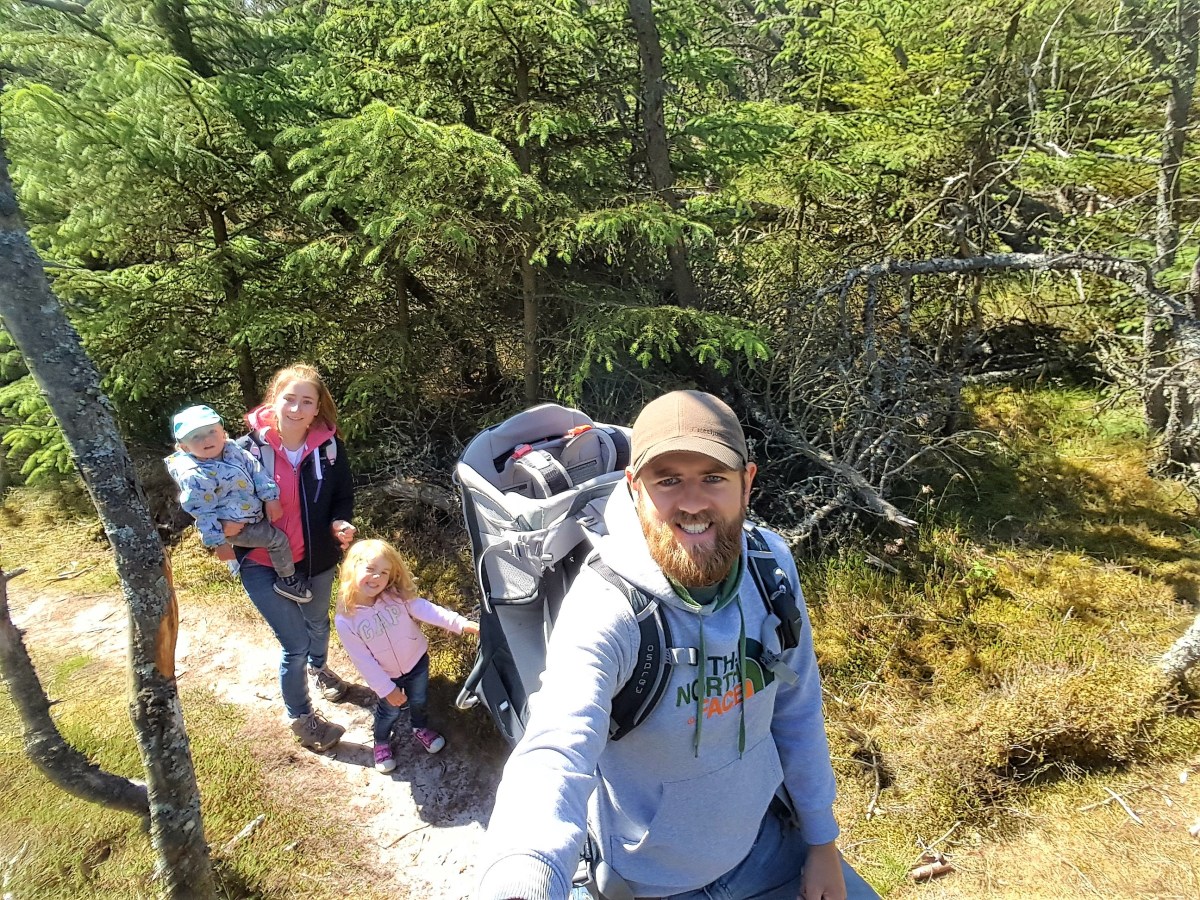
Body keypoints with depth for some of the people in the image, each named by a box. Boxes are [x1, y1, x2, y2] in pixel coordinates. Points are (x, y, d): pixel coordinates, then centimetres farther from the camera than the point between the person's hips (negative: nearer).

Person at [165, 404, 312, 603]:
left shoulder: (233, 450, -6)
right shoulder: (195, 477, -26)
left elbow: (256, 470, -3)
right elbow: (202, 510, -21)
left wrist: (270, 497, -10)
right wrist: (216, 536, -19)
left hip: (255, 510, 9)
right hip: (237, 527, -8)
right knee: (278, 539, -11)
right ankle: (287, 580, 11)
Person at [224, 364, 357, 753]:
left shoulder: (329, 446, -14)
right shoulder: (249, 448, -20)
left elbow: (343, 497, -1)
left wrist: (340, 523, -20)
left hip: (317, 559, 4)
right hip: (264, 565, -3)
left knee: (318, 623, 28)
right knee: (295, 644, -2)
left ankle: (318, 669, 62)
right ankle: (300, 718, 25)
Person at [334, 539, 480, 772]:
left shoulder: (397, 596, -23)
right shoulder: (345, 621, -27)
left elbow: (427, 610, -28)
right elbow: (363, 661, -20)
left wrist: (462, 624, -39)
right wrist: (386, 689, -17)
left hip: (416, 661, 2)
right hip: (386, 675, -2)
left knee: (419, 701, 23)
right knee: (389, 711, 18)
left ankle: (421, 729, 56)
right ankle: (381, 742, 51)